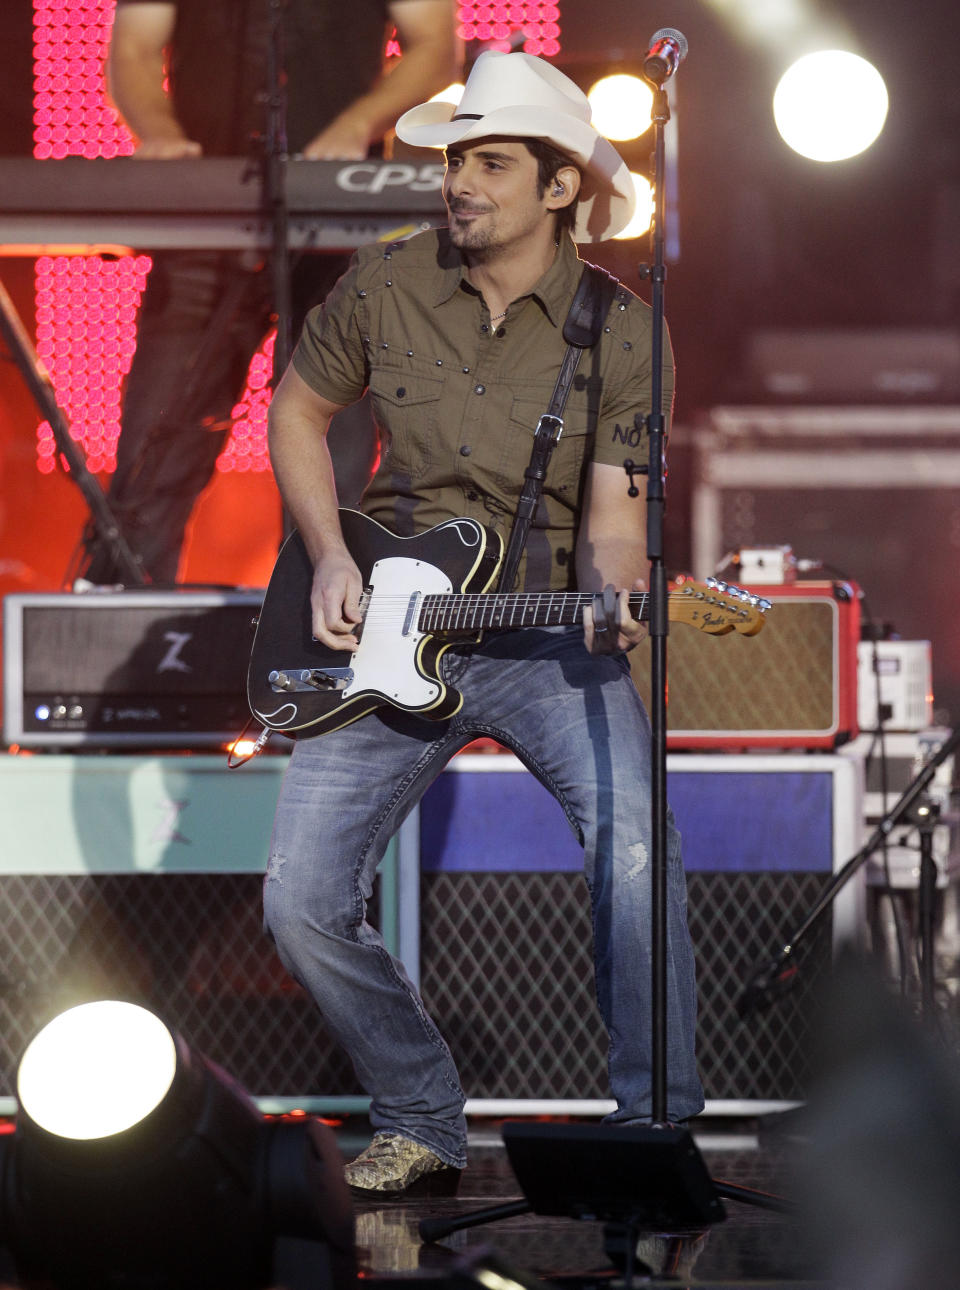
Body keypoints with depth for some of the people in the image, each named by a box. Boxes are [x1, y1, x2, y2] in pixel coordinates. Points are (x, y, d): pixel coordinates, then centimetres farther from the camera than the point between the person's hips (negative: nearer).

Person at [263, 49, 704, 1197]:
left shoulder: (620, 334, -4)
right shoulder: (383, 289, 0)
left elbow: (610, 509, -6)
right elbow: (297, 411, 15)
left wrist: (615, 600, -28)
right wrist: (328, 560, 2)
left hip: (547, 638, -2)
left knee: (635, 851, -27)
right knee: (302, 897, -10)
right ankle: (419, 1125, 10)